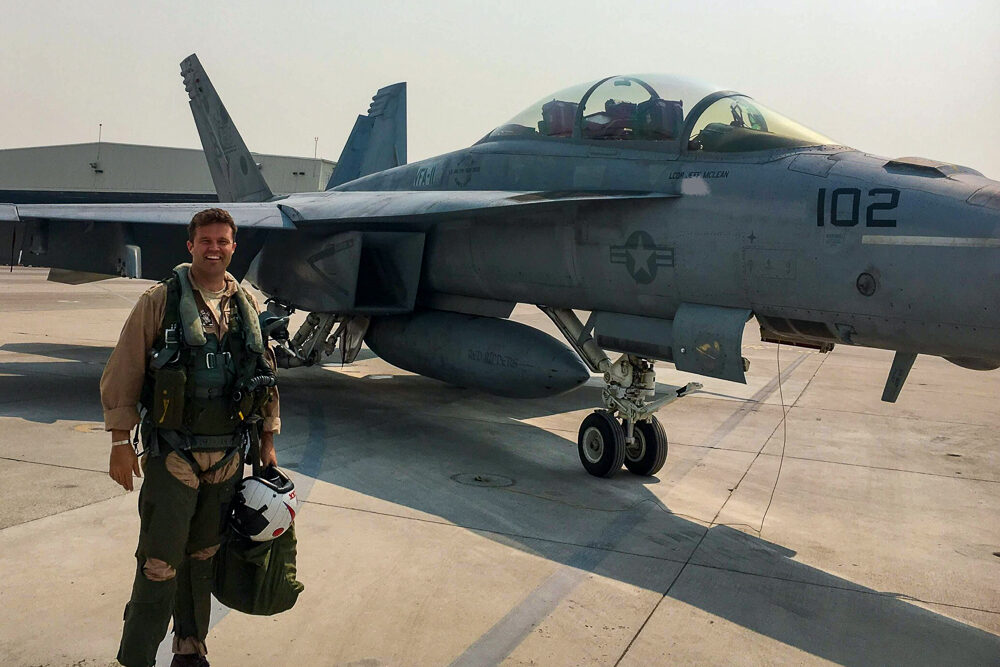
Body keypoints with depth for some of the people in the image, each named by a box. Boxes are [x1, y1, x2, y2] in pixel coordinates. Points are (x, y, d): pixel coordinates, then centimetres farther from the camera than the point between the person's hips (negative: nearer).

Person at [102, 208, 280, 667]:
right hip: (172, 455, -4)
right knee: (159, 564, -3)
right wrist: (120, 442, -8)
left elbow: (265, 380, 13)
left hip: (227, 456, 4)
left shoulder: (247, 307, 7)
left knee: (204, 558, 15)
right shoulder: (159, 301, -5)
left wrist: (267, 443, 13)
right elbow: (121, 375, -5)